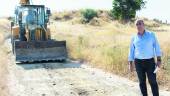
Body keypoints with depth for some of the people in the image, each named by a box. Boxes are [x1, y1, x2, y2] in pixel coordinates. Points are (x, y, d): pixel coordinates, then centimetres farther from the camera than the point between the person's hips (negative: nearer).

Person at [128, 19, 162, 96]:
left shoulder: (151, 34, 1)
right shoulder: (134, 38, 5)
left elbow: (157, 47, 0)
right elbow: (131, 51, 9)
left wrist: (159, 60, -7)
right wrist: (130, 64, 6)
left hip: (150, 61, -2)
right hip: (138, 62, 2)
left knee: (153, 81, -3)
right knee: (142, 82, 7)